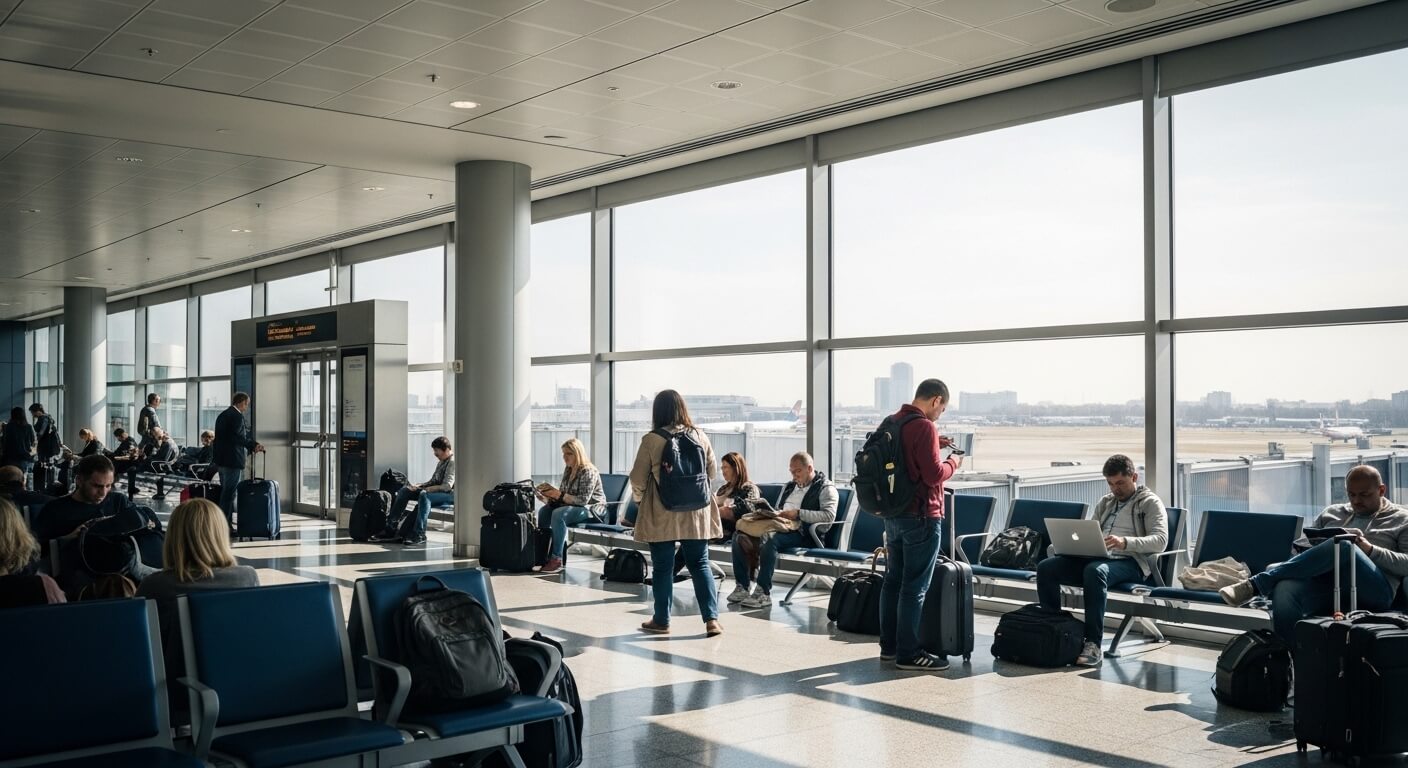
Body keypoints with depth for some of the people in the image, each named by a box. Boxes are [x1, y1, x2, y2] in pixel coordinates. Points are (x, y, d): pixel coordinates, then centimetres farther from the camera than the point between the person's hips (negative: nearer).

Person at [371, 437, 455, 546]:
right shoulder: (441, 462, 18)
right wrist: (419, 486, 3)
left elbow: (447, 486, -22)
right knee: (404, 491, 0)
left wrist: (425, 489, -22)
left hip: (450, 493, -10)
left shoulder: (453, 462, -13)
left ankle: (419, 534, -40)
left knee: (424, 495, -39)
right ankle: (391, 528, -6)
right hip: (438, 490, 10)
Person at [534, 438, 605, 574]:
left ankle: (556, 559, -30)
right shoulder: (568, 469, 9)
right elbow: (562, 493, 14)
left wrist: (560, 495, -28)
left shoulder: (588, 471, -17)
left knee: (558, 514, -32)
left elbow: (583, 500, -24)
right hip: (573, 506, 9)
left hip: (592, 508, -9)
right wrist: (551, 494, -7)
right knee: (544, 511, -12)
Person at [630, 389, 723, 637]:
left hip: (661, 516, -3)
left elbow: (638, 479, -4)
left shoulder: (651, 440, -10)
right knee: (700, 565, 9)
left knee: (663, 567, 8)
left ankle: (662, 620, 16)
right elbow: (711, 473, 9)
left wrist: (639, 499, 16)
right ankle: (711, 619, 2)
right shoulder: (700, 437, 0)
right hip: (696, 513, 3)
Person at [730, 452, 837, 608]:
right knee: (740, 536, -13)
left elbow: (829, 515, -16)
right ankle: (742, 587, -10)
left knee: (769, 540, -37)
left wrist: (798, 513, -18)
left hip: (801, 533, -8)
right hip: (779, 527, 8)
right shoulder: (789, 486, 26)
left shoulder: (825, 488, 0)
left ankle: (764, 594, -31)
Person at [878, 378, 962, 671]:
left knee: (893, 580, 14)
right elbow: (934, 474, -20)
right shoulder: (924, 427, -17)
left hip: (893, 514, 9)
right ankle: (908, 653, 1)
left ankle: (888, 645, 22)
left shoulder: (891, 422, 10)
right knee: (915, 587, -3)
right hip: (920, 517, -9)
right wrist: (953, 463, -2)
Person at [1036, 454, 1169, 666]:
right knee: (1046, 567, -19)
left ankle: (1093, 645, -38)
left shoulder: (1150, 502, 7)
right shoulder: (1105, 502, 27)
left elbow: (1160, 541, -7)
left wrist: (1125, 542, -26)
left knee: (1095, 571, -40)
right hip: (1095, 557, 6)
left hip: (1129, 562, -6)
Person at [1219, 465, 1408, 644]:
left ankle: (1254, 585, -34)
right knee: (1284, 589, -34)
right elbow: (1300, 544, 25)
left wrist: (1369, 549, -9)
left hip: (1375, 590, -3)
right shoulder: (1332, 512, 29)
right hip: (1325, 580, 3)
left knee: (1342, 546, -36)